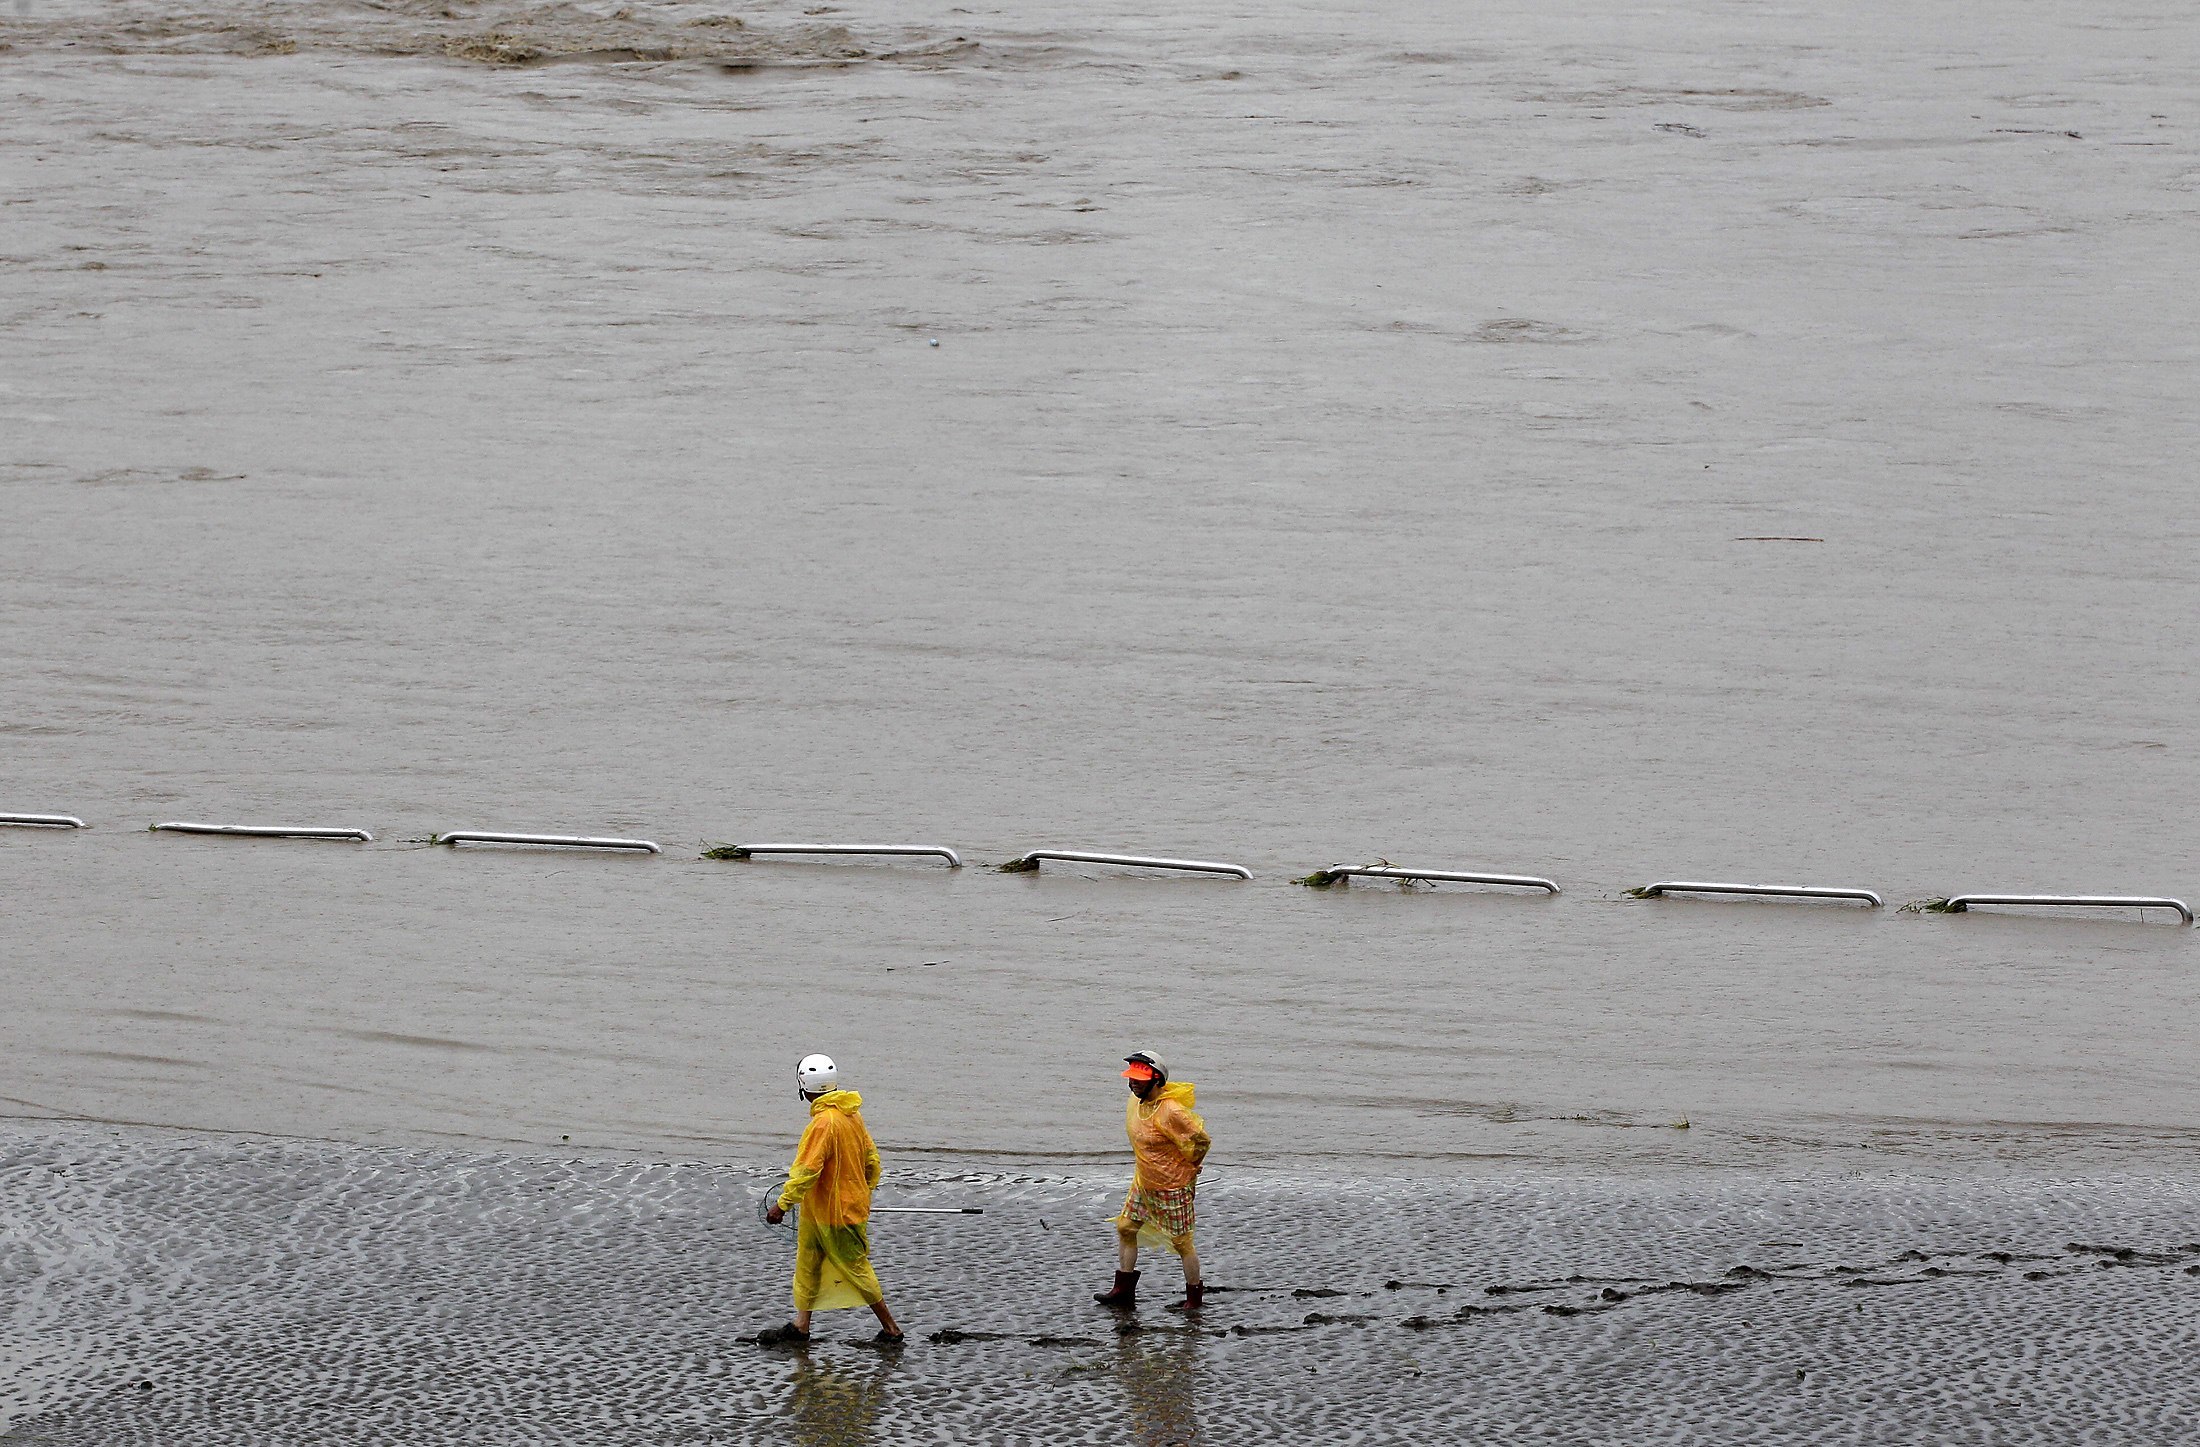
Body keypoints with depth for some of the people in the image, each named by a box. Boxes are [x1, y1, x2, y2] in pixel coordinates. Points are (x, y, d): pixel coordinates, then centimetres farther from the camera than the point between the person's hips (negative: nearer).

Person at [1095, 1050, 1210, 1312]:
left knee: (1181, 1242, 2)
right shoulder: (1135, 1103, 0)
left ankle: (1194, 1298, 16)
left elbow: (1201, 1140, -21)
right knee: (1125, 1229, 11)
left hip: (1172, 1188, -9)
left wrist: (1189, 1169, -7)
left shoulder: (1171, 1112, -27)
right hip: (1143, 1184, 9)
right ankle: (1124, 1290, 22)